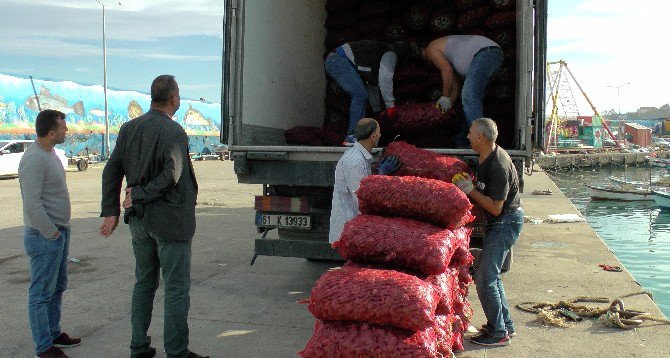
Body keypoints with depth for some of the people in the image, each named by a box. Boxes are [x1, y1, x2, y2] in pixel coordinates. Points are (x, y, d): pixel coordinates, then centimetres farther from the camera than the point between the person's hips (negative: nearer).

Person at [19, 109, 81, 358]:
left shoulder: (50, 153, 11)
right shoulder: (33, 159, -20)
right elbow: (32, 204, -24)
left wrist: (61, 230, 14)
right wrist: (52, 234, -17)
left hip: (59, 233, 10)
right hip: (44, 237, -10)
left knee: (58, 287, 19)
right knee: (42, 293, 1)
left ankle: (53, 333, 32)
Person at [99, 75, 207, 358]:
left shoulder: (129, 128, 6)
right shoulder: (173, 132, -15)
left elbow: (112, 170, 4)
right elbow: (171, 175, -26)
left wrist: (111, 211, 3)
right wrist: (139, 195, -14)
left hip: (139, 219, 7)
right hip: (170, 220, -7)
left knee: (144, 282, 18)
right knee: (176, 289, 2)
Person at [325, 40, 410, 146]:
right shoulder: (390, 54, 2)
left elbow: (373, 83, 37)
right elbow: (385, 78, -14)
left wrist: (377, 109, 39)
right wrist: (390, 104, -12)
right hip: (340, 60, -10)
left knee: (360, 95, 14)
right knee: (361, 95, -13)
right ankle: (352, 136, -15)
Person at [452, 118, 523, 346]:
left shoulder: (498, 166, -28)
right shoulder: (486, 156, 3)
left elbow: (495, 207, -25)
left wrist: (471, 191, -21)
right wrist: (471, 185, 4)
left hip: (506, 220, -10)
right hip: (499, 220, 10)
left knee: (484, 278, -8)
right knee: (491, 274, 17)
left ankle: (498, 333, 3)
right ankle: (506, 325, 28)